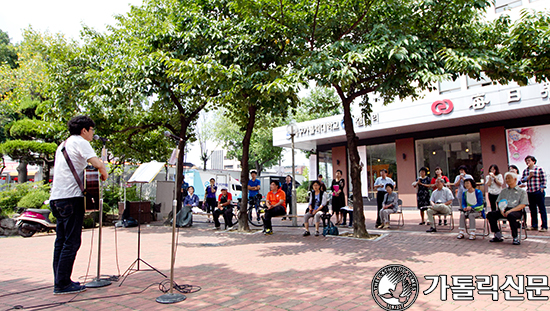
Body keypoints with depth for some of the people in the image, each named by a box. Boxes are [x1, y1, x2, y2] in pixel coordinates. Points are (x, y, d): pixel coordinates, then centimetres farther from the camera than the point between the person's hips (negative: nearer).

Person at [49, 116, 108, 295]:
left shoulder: (63, 144, 23)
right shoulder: (80, 142, -5)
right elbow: (98, 164, -19)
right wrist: (104, 174, -1)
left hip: (57, 198, 9)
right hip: (71, 197, -9)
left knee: (61, 241, 12)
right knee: (71, 242, -5)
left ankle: (59, 281, 18)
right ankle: (62, 284, -1)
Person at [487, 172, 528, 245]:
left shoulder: (522, 191, 11)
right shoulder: (503, 191, 26)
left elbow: (522, 205, -2)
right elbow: (499, 202, 19)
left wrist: (510, 211, -17)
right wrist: (501, 209, -5)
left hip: (516, 211, -4)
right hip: (504, 210, 5)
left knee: (511, 215, -40)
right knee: (490, 214, -22)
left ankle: (515, 238, -25)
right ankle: (498, 236, -16)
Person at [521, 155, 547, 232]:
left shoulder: (539, 169, -4)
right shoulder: (525, 171, 11)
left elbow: (544, 180, -6)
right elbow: (522, 180, 7)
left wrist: (542, 188, -10)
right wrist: (529, 176, -8)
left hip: (538, 192, -5)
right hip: (529, 192, 5)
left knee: (542, 209, 0)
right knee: (532, 209, 10)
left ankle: (544, 226, 4)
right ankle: (534, 225, 19)